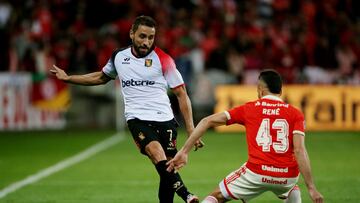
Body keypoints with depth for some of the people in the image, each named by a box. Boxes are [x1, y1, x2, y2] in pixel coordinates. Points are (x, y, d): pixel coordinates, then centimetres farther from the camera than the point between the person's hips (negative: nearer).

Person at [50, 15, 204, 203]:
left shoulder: (162, 59, 2)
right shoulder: (119, 57, 11)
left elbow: (182, 95, 4)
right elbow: (101, 77, 33)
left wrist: (191, 131, -2)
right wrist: (67, 78, 33)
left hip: (164, 119, 0)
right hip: (137, 119, 0)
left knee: (167, 170, -8)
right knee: (157, 154, -29)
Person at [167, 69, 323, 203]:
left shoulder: (248, 109, 9)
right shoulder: (295, 114, 6)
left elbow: (208, 121, 6)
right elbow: (299, 150, -7)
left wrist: (184, 151, 9)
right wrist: (311, 188, -10)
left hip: (257, 174, -2)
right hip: (287, 177, 2)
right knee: (292, 190, 38)